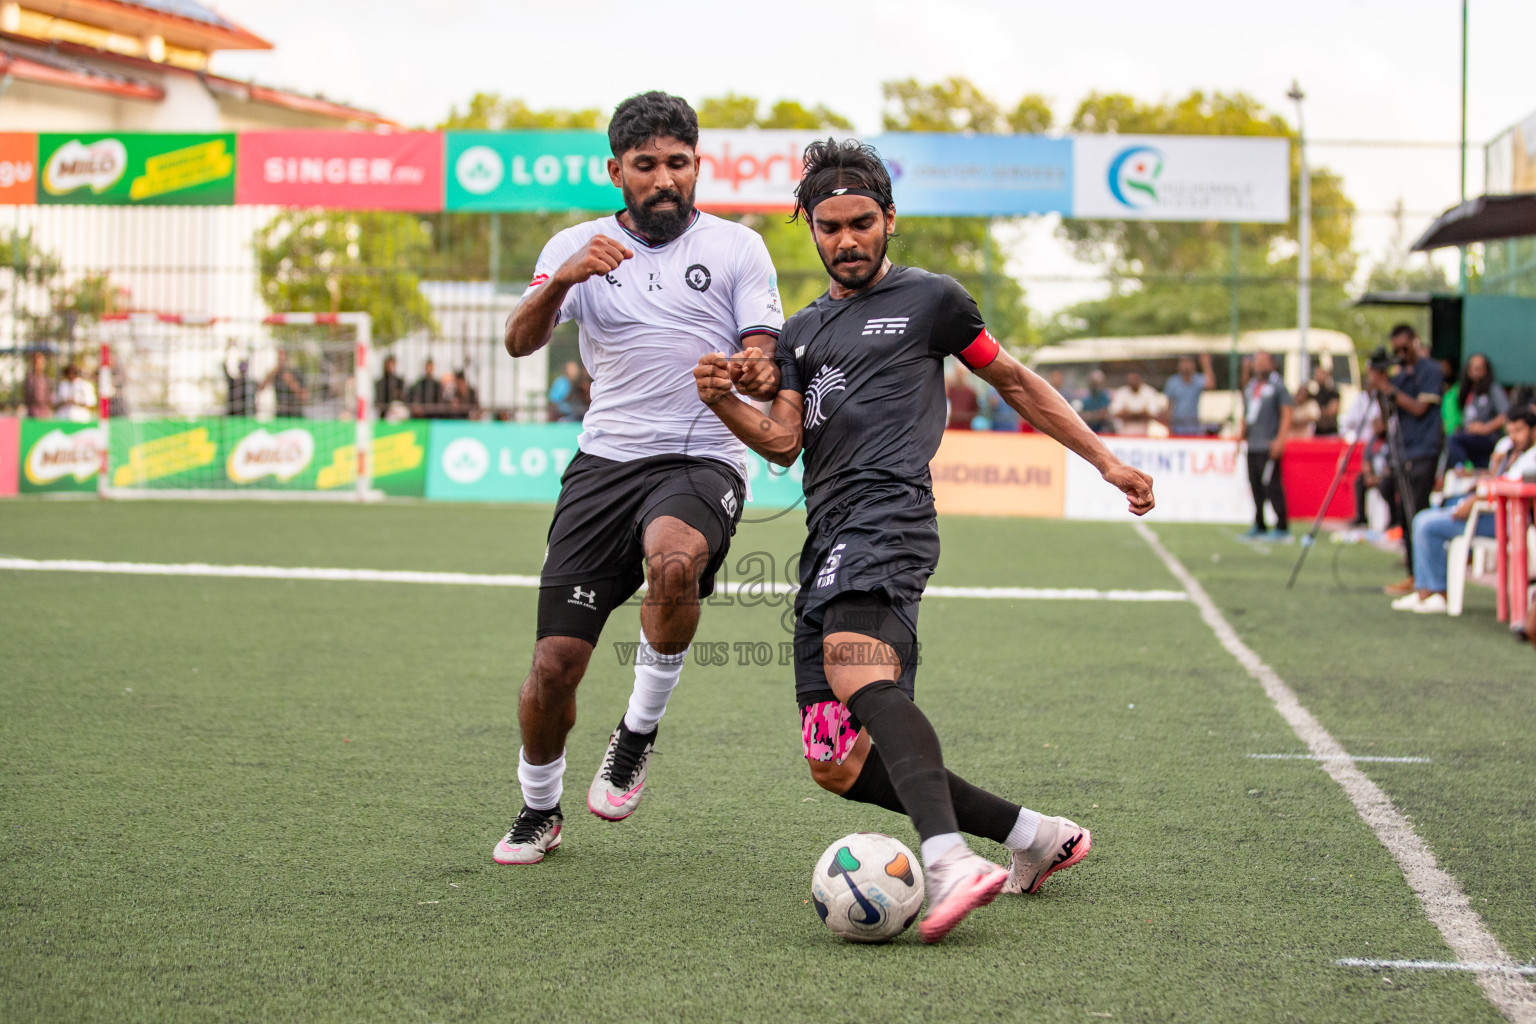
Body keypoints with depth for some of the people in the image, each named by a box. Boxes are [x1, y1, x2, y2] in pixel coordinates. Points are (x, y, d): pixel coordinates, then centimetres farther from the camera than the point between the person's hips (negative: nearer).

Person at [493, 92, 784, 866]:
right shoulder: (578, 246, 10)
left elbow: (765, 361, 1)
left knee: (673, 559, -37)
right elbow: (520, 341, -5)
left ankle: (639, 731, -12)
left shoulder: (736, 248, 7)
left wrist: (755, 375, -24)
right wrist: (563, 280, -25)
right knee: (555, 663, -5)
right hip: (605, 461, 2)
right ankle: (538, 810, 24)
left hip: (702, 461, -2)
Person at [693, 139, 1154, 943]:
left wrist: (1105, 461, 16)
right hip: (827, 542, 7)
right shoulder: (802, 332, 26)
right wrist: (723, 403, -5)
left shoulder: (929, 299, 12)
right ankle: (1036, 837, 9)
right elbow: (784, 441, 14)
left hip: (888, 513, -7)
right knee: (835, 764, -1)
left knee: (860, 674, -37)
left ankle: (950, 865, -55)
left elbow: (1016, 383, 19)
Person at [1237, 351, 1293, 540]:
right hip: (1252, 446, 7)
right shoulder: (1251, 386, 19)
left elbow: (1287, 413, -9)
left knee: (1271, 485, -10)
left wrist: (1280, 439, -16)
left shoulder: (1278, 385, -3)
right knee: (1255, 484, 8)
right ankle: (1259, 526, 14)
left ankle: (1281, 526, -6)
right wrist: (1240, 437, 19)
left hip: (1269, 446, -7)